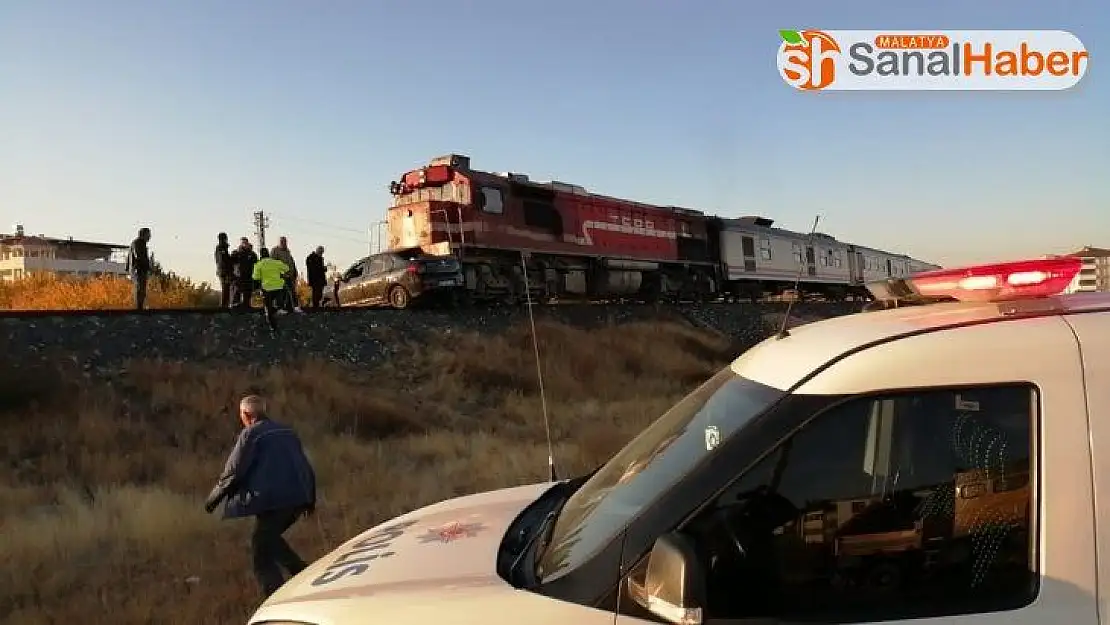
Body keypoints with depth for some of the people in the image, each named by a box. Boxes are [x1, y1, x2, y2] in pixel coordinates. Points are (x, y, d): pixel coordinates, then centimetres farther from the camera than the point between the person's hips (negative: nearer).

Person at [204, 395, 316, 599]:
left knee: (262, 554, 5)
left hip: (272, 501, -7)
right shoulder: (288, 432, 16)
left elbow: (233, 472, -6)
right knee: (269, 538, 28)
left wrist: (213, 498, 9)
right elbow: (306, 467, 20)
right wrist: (310, 500, 30)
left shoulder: (250, 434, -4)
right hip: (298, 499, 7)